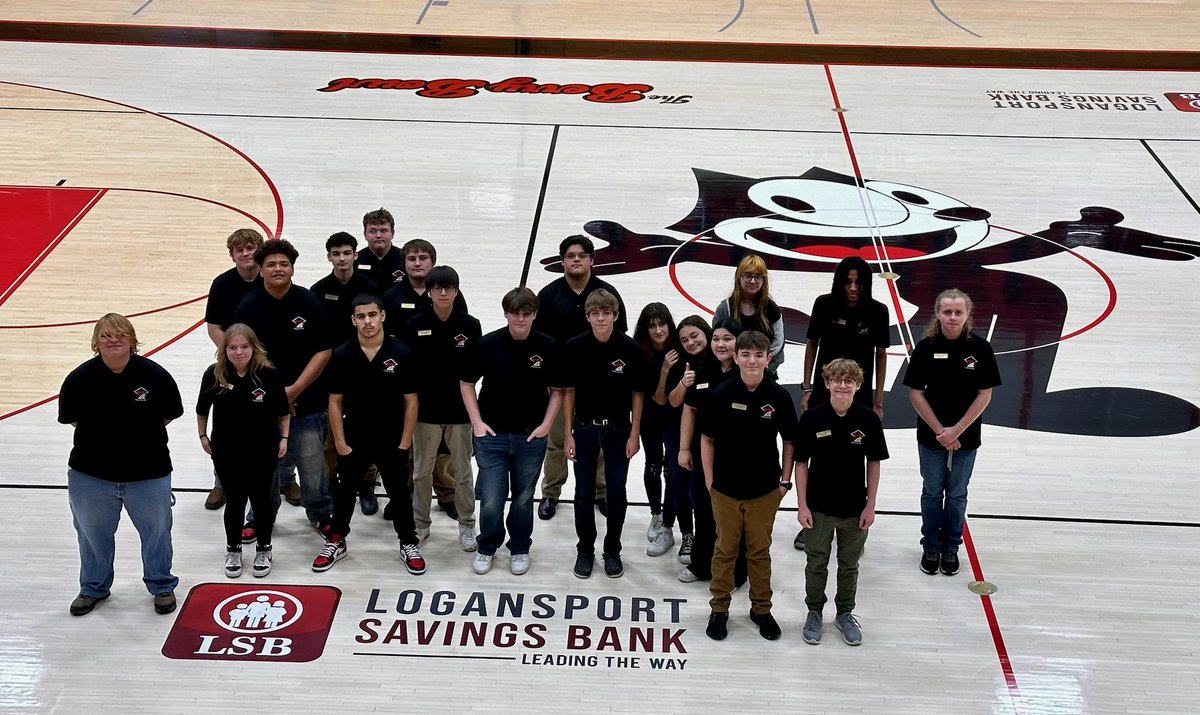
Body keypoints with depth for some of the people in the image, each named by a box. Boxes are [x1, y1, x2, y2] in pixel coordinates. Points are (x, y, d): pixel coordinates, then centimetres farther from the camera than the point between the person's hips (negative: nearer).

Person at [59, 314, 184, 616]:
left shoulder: (154, 375, -13)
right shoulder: (80, 378, -12)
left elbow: (168, 414, 1)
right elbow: (71, 418, 2)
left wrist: (140, 433, -2)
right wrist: (100, 435, -1)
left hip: (148, 473, -1)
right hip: (91, 475, 1)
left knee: (156, 530, 14)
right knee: (93, 533, 18)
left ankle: (162, 586, 36)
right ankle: (94, 588, 41)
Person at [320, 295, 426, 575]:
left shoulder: (401, 354, -13)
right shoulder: (342, 355, -9)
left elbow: (410, 401, -6)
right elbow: (335, 401, -2)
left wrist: (405, 442, -7)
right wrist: (339, 442, -4)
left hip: (392, 442, -1)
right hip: (353, 441, 1)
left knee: (400, 494, 12)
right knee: (344, 493, 16)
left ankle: (409, 544, 29)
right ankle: (336, 542, 34)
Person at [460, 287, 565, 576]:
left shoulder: (548, 347, -8)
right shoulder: (488, 344, -9)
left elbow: (557, 390, 4)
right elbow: (467, 383, 3)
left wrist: (546, 424, -4)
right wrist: (476, 422, -3)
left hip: (531, 436, 1)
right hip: (492, 434, 0)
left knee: (523, 498, 13)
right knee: (491, 499, 1)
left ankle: (519, 549, 32)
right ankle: (487, 547, 26)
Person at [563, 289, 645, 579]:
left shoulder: (630, 349, -12)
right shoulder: (575, 347, -9)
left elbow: (637, 394, -3)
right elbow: (568, 392, -1)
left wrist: (634, 435, -2)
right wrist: (568, 434, -1)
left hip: (618, 429, 0)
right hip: (584, 427, 1)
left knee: (616, 493, 8)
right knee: (584, 493, 8)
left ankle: (612, 551, 24)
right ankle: (585, 551, 24)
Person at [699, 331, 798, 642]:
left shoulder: (779, 396, -8)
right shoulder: (721, 394, -10)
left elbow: (789, 441, 3)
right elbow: (707, 439, -1)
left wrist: (785, 480, 2)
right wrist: (709, 481, -2)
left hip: (765, 489, 1)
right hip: (726, 489, 0)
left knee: (760, 550, 13)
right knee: (725, 549, 12)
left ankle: (761, 609, 28)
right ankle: (719, 609, 25)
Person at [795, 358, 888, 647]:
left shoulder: (868, 419, -10)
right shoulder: (811, 418, -12)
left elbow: (873, 463, -1)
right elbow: (801, 462, -5)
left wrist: (870, 505, -2)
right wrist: (802, 505, -7)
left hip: (855, 509, 1)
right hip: (818, 508, -1)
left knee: (849, 566, 17)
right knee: (817, 564, 15)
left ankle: (845, 614, 35)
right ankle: (814, 612, 34)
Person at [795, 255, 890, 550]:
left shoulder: (877, 311, -11)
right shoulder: (824, 305, -10)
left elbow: (880, 355, -1)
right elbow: (812, 345, 2)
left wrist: (878, 401, 0)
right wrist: (807, 389, 1)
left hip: (859, 397, 0)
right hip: (824, 392, 0)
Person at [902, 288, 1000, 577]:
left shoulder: (980, 348, -10)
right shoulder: (926, 347, -10)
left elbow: (985, 394, -7)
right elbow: (915, 393, -7)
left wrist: (957, 430, -12)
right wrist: (939, 430, -12)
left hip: (966, 436, 0)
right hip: (931, 435, 0)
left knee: (957, 495, 13)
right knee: (932, 493, 12)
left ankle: (951, 548, 29)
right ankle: (930, 547, 28)